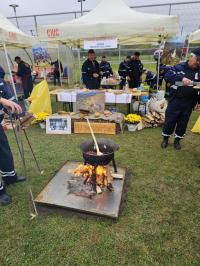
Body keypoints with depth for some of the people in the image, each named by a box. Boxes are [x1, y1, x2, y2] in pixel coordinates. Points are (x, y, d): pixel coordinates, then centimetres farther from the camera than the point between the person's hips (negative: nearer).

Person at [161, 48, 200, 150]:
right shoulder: (178, 67, -4)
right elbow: (167, 76, -20)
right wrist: (181, 78, -33)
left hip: (189, 103, 3)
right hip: (175, 100, -3)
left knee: (183, 122, 11)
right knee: (170, 120, 4)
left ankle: (177, 140, 28)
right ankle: (165, 139, 24)